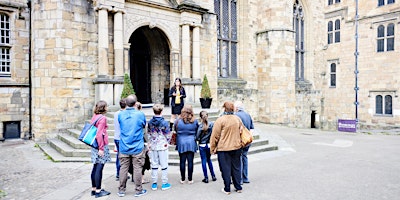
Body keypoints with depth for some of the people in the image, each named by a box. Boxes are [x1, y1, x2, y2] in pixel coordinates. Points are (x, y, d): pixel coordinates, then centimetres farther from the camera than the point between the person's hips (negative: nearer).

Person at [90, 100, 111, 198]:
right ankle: (98, 191, 7)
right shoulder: (102, 118, -15)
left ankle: (93, 189, 25)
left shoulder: (94, 117, 12)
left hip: (95, 145, 9)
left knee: (95, 167, 15)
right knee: (99, 168, -2)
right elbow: (99, 134, -21)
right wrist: (101, 148, -19)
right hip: (101, 146, -9)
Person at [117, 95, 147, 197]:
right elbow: (144, 126, 7)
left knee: (123, 168, 10)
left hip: (124, 148, 3)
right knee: (137, 168, 5)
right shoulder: (140, 114, -10)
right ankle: (138, 190, 15)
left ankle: (121, 190, 21)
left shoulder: (120, 114, -2)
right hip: (137, 148, -3)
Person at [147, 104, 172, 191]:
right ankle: (164, 183, 13)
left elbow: (148, 134, 5)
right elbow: (168, 135, -7)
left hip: (153, 146, 4)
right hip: (163, 146, -4)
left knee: (154, 165, 11)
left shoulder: (150, 122, -2)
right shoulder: (164, 122, -13)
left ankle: (154, 184, 17)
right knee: (164, 165, 6)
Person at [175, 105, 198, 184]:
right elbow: (196, 132, 6)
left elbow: (176, 131, 4)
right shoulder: (194, 121, -6)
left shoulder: (178, 121, -8)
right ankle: (190, 179, 13)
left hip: (181, 143, 0)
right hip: (191, 143, 0)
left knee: (182, 161, 8)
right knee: (190, 161, 6)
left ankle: (182, 179, 17)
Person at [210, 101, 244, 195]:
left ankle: (227, 189, 16)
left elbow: (215, 136, -11)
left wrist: (213, 148, -1)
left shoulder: (220, 120, -14)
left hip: (223, 149, -5)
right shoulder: (238, 119, 2)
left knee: (226, 169, 6)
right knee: (236, 168, 16)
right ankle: (238, 187, 26)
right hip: (236, 147, 5)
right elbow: (242, 132, 14)